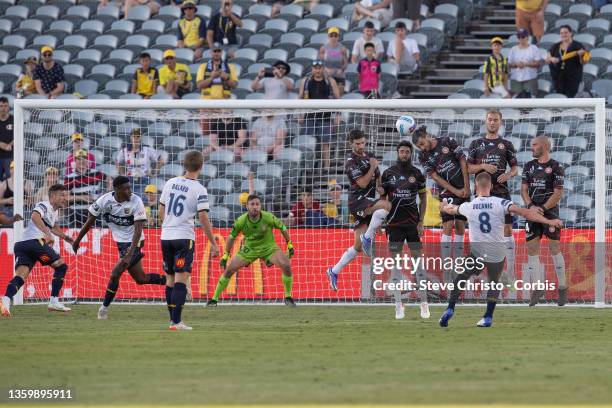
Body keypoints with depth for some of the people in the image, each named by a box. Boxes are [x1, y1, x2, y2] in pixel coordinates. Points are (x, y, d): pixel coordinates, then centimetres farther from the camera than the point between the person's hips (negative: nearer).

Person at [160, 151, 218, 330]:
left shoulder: (170, 183, 6)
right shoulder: (199, 190, -10)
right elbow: (203, 218, -14)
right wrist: (213, 243, -7)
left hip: (166, 236, 5)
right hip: (184, 237, -5)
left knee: (170, 279, 14)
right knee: (181, 279, -8)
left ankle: (173, 319, 19)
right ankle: (176, 321, -17)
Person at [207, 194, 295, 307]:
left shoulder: (268, 217, -23)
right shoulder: (241, 221, -19)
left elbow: (282, 228, -4)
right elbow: (232, 237, -2)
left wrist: (289, 245, 0)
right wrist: (225, 255, 0)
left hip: (268, 247, -1)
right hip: (249, 249, 1)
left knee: (286, 265, -23)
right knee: (229, 269, -8)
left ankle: (288, 297, -5)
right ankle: (214, 299, 6)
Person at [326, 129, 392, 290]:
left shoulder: (369, 156, 14)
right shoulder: (352, 162, -10)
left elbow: (377, 176, 27)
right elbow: (362, 183, -18)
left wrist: (379, 187, 7)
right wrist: (372, 167, -15)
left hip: (368, 202, 8)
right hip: (358, 201, -8)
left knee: (358, 246, 4)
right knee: (386, 205, -34)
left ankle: (334, 271, 16)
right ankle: (367, 237, -24)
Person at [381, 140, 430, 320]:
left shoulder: (417, 174, 4)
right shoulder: (388, 173, 3)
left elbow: (423, 198, 8)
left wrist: (421, 222, -1)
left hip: (413, 223, 0)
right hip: (395, 223, 0)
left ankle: (424, 303, 0)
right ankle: (398, 304, 1)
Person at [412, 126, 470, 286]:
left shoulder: (448, 142, -6)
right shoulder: (423, 157, -5)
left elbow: (463, 161, -1)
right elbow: (435, 177, -6)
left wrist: (466, 187, -5)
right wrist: (456, 192, -12)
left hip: (464, 190, 1)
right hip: (447, 192, -1)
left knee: (460, 227, 2)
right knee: (448, 226, -14)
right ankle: (446, 269, -16)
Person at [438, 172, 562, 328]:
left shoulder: (468, 207, -3)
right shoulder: (500, 203, -11)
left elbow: (452, 210, 20)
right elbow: (524, 212, -21)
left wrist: (445, 207, 45)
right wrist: (549, 221, -21)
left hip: (477, 253, 0)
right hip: (497, 254, 0)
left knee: (461, 278, 20)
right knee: (494, 283, 21)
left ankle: (450, 309, 10)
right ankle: (488, 317, 15)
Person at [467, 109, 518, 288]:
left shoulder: (507, 144, 10)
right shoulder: (476, 144, 10)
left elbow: (515, 167, 11)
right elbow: (468, 168, 6)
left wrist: (508, 174, -11)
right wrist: (483, 166, -12)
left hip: (501, 191, -1)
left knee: (507, 229, -6)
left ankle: (510, 272, -4)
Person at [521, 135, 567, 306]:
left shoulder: (555, 167, -4)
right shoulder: (529, 166, 11)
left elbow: (558, 193, -8)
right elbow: (524, 190, 8)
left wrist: (542, 208, -15)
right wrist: (531, 206, -10)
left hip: (550, 211, -5)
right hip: (533, 213, 5)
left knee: (554, 249, -6)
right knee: (532, 249, 1)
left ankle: (563, 287, 5)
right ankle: (537, 288, 8)